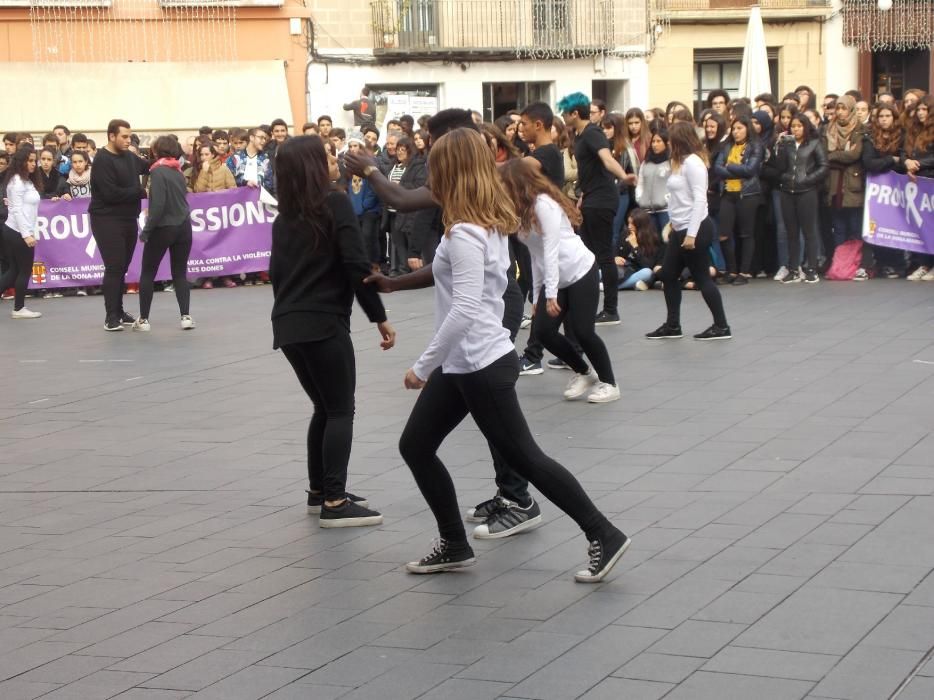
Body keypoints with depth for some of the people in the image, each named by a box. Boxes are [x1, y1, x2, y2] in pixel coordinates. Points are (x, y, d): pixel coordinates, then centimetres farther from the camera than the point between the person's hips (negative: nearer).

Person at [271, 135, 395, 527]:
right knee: (341, 411, -1)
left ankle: (320, 491, 24)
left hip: (288, 325, 7)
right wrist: (379, 316, -7)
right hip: (323, 323, -7)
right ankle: (335, 503, -6)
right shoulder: (335, 205, -5)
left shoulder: (284, 217, 15)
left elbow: (277, 272, 17)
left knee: (325, 408, 19)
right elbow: (356, 266, -12)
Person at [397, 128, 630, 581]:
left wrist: (423, 366, -21)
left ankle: (604, 537, 8)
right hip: (462, 364, 10)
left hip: (481, 366, -10)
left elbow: (465, 309, -27)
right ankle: (454, 545, 22)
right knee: (415, 446, 13)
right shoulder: (491, 223, 8)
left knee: (524, 457, -1)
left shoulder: (464, 233, -21)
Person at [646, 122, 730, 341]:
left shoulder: (692, 162, -15)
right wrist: (675, 224, 13)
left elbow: (699, 200, -21)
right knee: (667, 275, 11)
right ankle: (672, 326, 18)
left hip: (695, 229, -10)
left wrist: (691, 234, -24)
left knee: (701, 277, -5)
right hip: (681, 229, 10)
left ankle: (721, 326, 3)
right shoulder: (681, 162, 16)